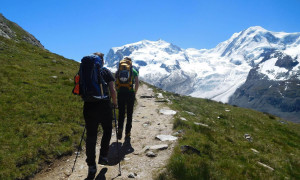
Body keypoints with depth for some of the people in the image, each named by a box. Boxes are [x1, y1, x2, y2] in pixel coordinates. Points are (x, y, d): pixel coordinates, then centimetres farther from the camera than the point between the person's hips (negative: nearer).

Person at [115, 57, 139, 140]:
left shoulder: (118, 71, 10)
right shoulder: (134, 71, 6)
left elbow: (115, 84, 5)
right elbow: (137, 84, -3)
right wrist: (134, 93, 7)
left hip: (120, 93, 1)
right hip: (130, 93, -1)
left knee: (121, 113, 13)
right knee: (129, 114, 9)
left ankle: (120, 129, -6)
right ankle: (127, 133, 12)